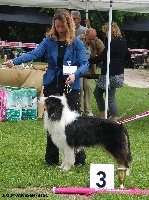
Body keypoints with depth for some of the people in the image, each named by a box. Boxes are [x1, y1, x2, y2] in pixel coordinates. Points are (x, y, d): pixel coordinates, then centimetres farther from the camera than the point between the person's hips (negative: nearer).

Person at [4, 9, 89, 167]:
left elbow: (85, 64, -6)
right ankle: (51, 159, 16)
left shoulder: (76, 43, -2)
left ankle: (79, 159, 7)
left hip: (71, 87, -2)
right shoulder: (49, 41, 3)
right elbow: (34, 54, -9)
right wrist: (15, 61, -25)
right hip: (52, 87, 2)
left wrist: (75, 74, -26)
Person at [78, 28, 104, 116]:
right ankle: (80, 109, -1)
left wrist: (97, 40, -18)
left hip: (89, 68, 3)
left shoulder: (96, 42, -1)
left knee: (88, 86, -2)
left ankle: (88, 110, 7)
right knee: (79, 87, -8)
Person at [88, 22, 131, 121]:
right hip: (119, 74, 9)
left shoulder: (112, 43, -18)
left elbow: (101, 57, -21)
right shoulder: (123, 43, 9)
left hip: (110, 75, -9)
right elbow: (128, 57, 20)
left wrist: (88, 61, -14)